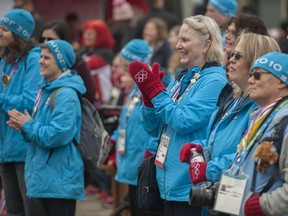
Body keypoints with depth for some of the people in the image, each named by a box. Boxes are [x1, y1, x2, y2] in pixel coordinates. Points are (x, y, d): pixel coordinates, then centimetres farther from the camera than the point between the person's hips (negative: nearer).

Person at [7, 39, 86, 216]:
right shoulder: (46, 89, 14)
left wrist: (28, 125, -10)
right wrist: (23, 126, 2)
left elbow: (56, 135, -23)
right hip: (45, 176, 10)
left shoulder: (66, 95, -16)